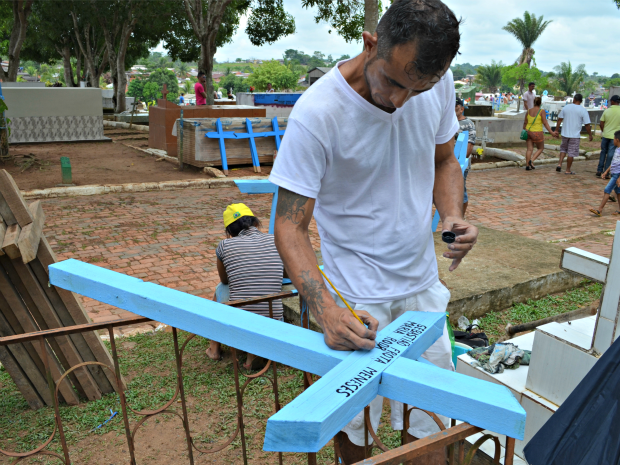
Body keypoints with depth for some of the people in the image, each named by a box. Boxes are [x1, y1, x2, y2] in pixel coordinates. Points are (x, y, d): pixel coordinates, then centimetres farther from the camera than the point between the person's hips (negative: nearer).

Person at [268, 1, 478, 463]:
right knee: (354, 419, 12)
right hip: (356, 293, -4)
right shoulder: (317, 113, -23)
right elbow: (290, 224, -20)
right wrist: (324, 309, -34)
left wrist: (452, 215, -10)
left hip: (422, 282, 5)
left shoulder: (439, 83, -7)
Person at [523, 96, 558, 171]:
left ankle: (527, 166, 7)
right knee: (540, 148, 14)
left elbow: (525, 122, 10)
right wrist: (551, 132, -13)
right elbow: (545, 123, -16)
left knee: (529, 149, 10)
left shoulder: (529, 111, 3)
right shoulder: (542, 111, -11)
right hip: (537, 133, -5)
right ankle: (531, 160, -5)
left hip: (529, 132, 5)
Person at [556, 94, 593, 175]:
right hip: (575, 135, -3)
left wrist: (556, 130, 13)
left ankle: (559, 164, 5)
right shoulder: (583, 110, -8)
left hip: (565, 134, 3)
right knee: (571, 153, 4)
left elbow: (559, 120, 4)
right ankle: (568, 170, 11)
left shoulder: (566, 107, 0)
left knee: (563, 149, 22)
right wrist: (590, 135, 3)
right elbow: (587, 125, -7)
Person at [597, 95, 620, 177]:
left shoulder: (607, 111, -3)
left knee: (603, 152, 15)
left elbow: (601, 124, 1)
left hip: (605, 135, 2)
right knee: (610, 155, 3)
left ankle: (599, 170, 14)